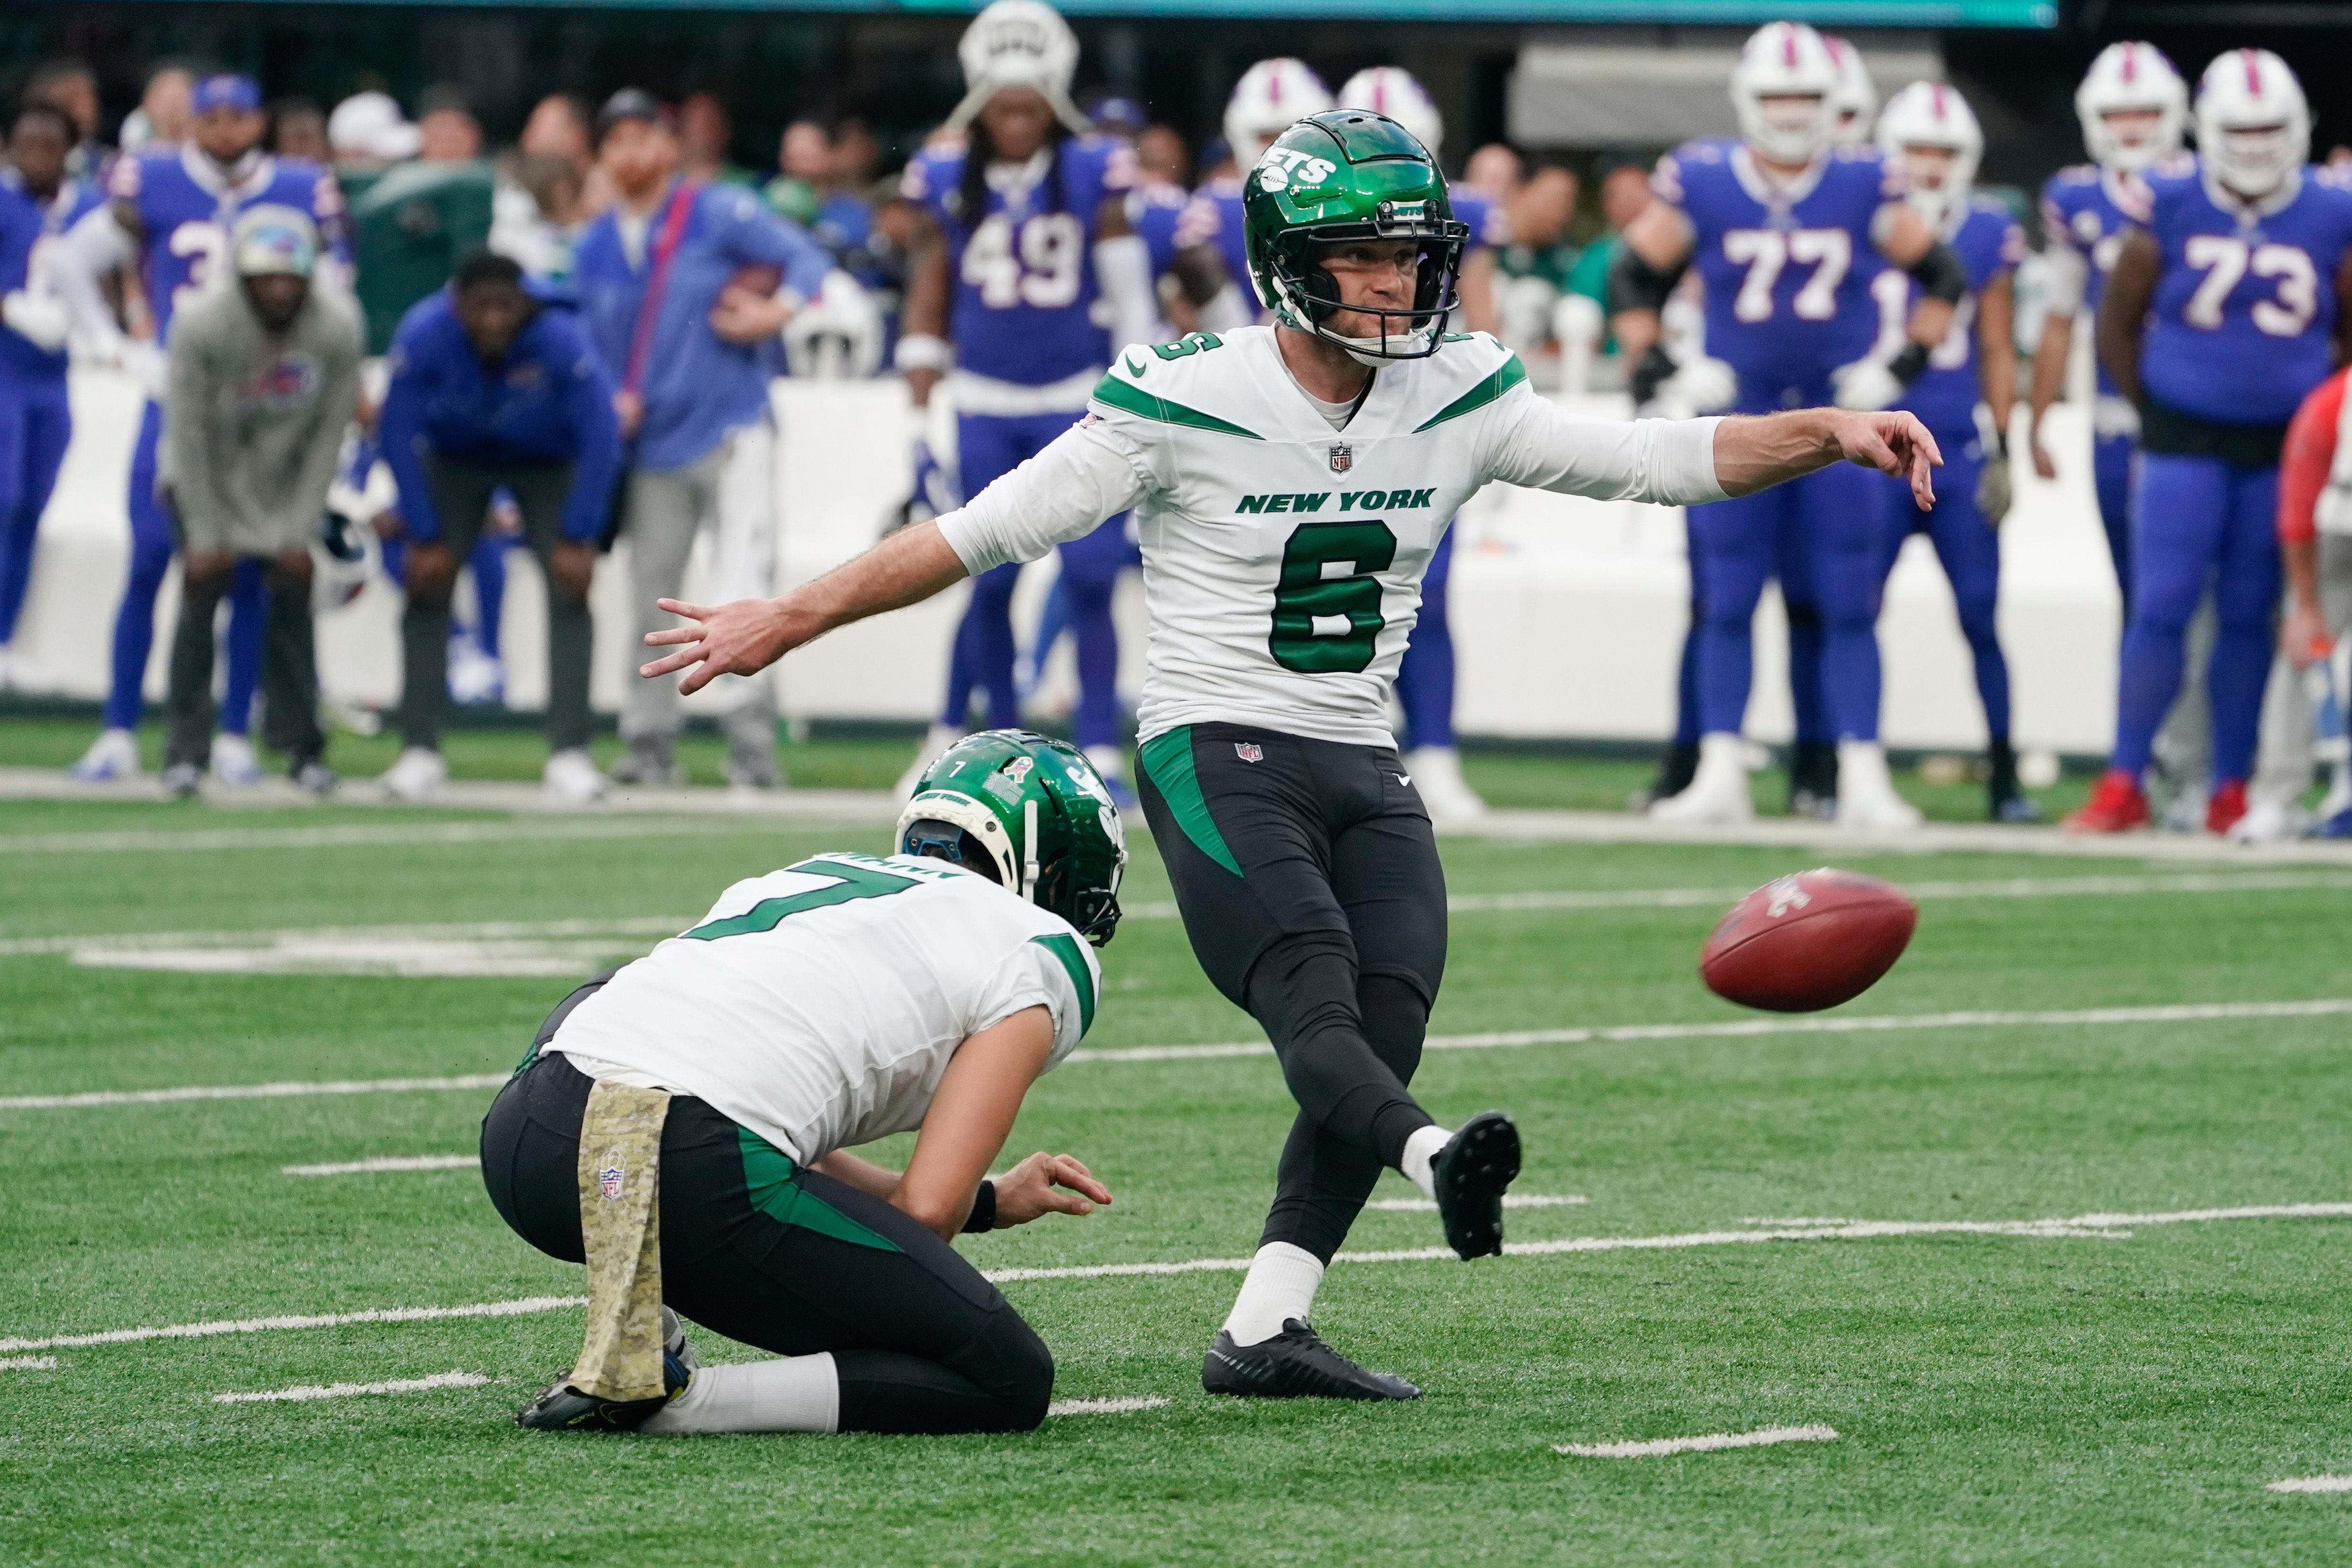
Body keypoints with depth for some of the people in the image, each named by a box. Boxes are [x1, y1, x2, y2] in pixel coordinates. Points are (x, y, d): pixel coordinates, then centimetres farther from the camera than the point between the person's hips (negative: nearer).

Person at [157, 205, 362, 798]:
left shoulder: (338, 328, -23)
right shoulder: (202, 326, -28)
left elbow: (329, 435, -14)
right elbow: (189, 432, -20)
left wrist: (299, 530, -13)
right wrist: (205, 534, -18)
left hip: (286, 477, 2)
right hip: (206, 475, -2)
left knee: (292, 592, -7)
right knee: (203, 586, -14)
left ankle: (302, 748, 6)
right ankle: (185, 753, -8)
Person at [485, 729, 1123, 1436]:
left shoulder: (813, 874, 34)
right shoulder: (1039, 956, 14)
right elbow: (925, 1212, 5)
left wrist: (988, 1202, 45)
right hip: (699, 1176, -6)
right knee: (1008, 1383, 8)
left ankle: (632, 1333, 20)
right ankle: (671, 1396, -8)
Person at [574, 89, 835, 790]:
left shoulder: (721, 213, -4)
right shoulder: (593, 251, 9)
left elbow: (808, 259, -9)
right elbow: (588, 345, 17)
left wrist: (779, 311, -27)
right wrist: (610, 401, -3)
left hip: (731, 434, -5)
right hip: (650, 444, 5)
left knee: (745, 588, -14)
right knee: (650, 596, 9)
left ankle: (753, 742, -11)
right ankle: (648, 741, 21)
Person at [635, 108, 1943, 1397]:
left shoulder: (1459, 400, 5)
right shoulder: (1187, 402, -9)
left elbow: (1656, 461, 7)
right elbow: (986, 530, -4)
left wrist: (1826, 434, -8)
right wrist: (786, 623, -3)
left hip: (1369, 777, 6)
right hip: (1220, 757, -6)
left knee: (1385, 1041, -10)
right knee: (1317, 1006, -27)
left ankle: (1265, 1331, -11)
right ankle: (1440, 1163, -56)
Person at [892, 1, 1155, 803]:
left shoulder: (1094, 174, -4)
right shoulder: (947, 184, 0)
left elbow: (1130, 299, 2)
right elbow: (928, 304, 7)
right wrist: (919, 419, 4)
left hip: (1078, 404, -1)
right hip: (986, 407, 2)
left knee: (1089, 580, -7)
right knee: (989, 580, 0)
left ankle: (1100, 751, -1)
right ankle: (1000, 740, 13)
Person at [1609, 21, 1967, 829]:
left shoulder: (1864, 185, -2)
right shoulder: (1699, 181, -3)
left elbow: (1943, 278, 7)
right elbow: (1634, 278, 8)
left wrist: (1903, 364, -2)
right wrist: (1655, 365, -3)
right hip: (1738, 413, 0)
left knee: (1847, 604, -1)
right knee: (1726, 602, 2)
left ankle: (1862, 778, 1)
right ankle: (1721, 777, 8)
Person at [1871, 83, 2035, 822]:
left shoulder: (1989, 234, 6)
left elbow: (1998, 353, 10)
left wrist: (2001, 449, 4)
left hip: (1960, 449, 1)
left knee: (1981, 617, -1)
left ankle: (2005, 778, 6)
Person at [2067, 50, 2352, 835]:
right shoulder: (2170, 206, -4)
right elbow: (2117, 322, 5)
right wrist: (2154, 410, 2)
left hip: (2282, 447, 1)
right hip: (2184, 442, -1)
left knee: (2249, 617, 6)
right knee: (2161, 610, -7)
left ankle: (2230, 792, 14)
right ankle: (2123, 784, -2)